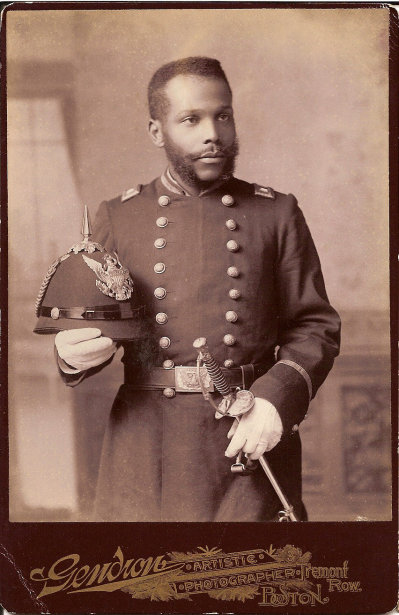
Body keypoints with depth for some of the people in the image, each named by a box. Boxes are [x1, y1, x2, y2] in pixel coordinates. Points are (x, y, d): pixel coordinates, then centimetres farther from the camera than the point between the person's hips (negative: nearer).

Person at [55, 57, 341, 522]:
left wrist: (276, 400, -14)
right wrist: (72, 355, -15)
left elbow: (316, 327, 3)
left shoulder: (278, 214, 5)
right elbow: (87, 324, 9)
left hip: (253, 437, 0)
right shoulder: (116, 218, 7)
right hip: (146, 455, 1)